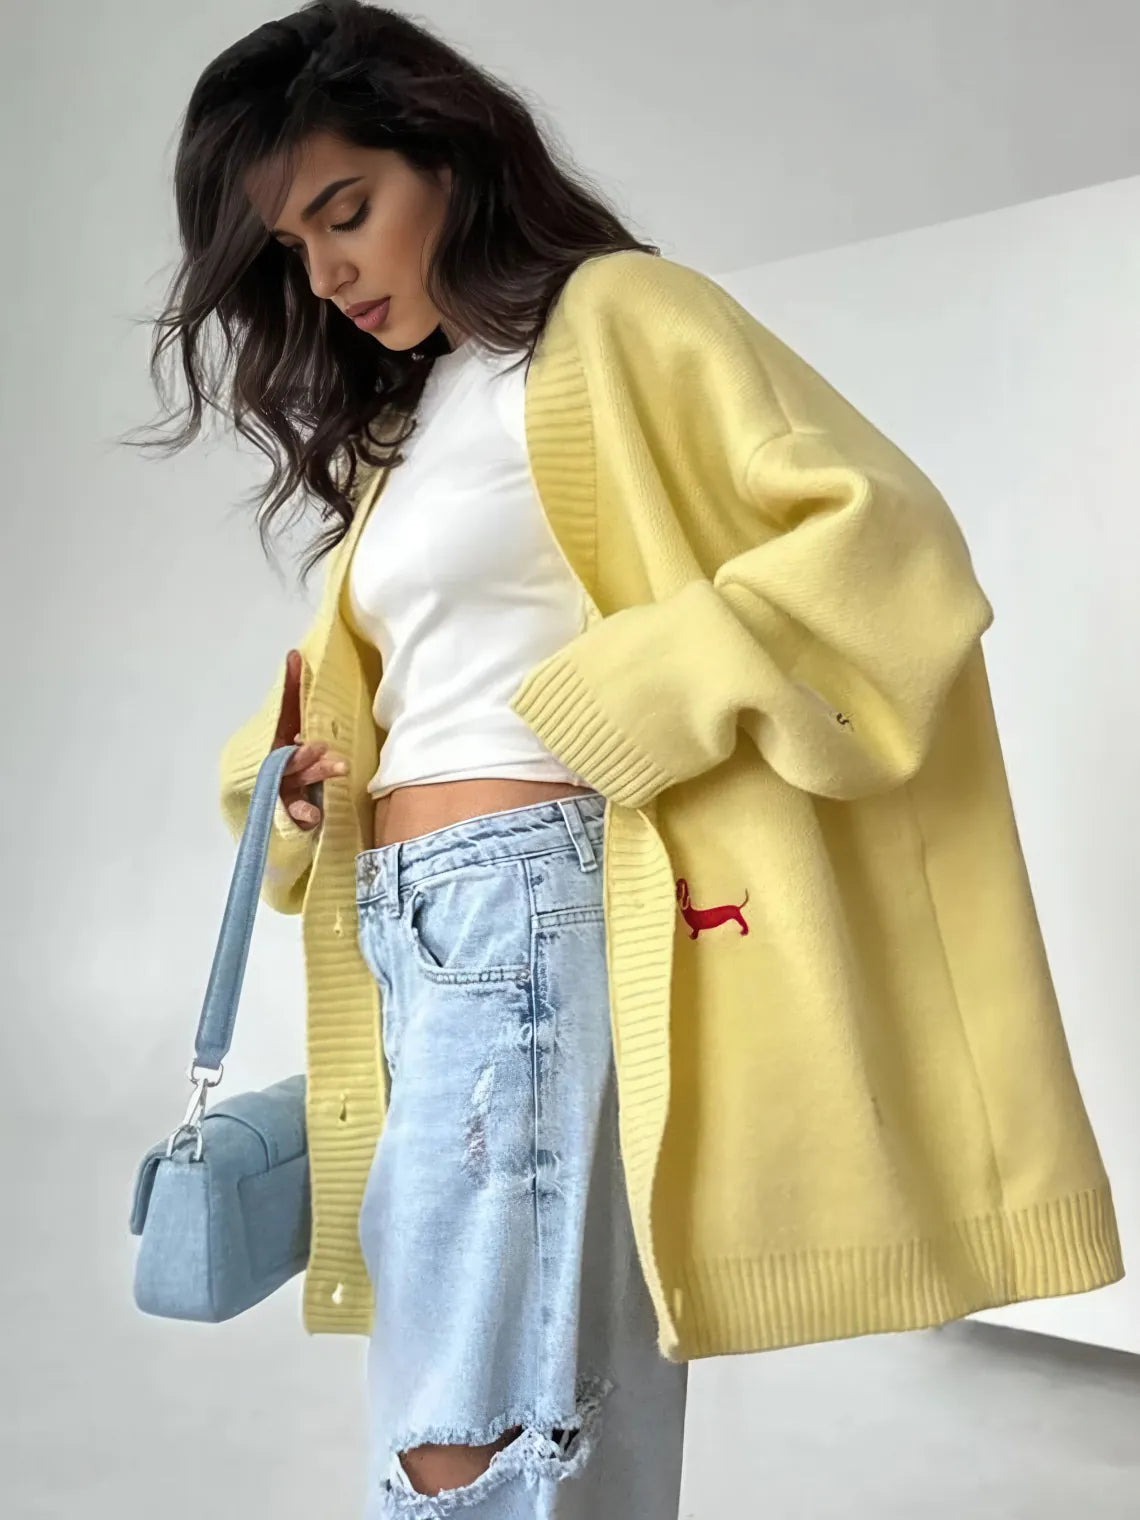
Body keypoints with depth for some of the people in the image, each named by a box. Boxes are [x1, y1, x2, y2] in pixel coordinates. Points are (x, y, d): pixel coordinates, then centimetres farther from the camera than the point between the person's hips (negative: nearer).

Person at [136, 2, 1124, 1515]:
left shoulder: (614, 317, 1)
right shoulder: (400, 420, 23)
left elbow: (883, 534, -10)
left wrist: (617, 703, -15)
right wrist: (282, 763, 5)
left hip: (533, 901, -7)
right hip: (399, 931, 7)